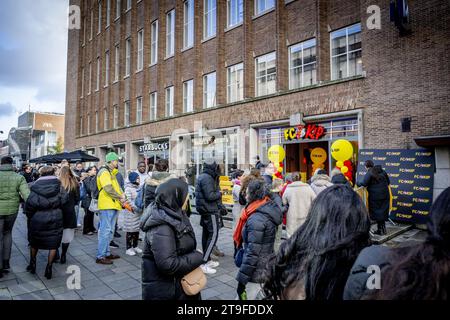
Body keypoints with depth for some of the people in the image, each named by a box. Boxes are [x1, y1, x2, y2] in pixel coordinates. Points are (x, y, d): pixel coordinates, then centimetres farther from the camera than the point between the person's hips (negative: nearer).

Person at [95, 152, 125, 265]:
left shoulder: (112, 173, 21)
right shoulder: (104, 172, -10)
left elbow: (117, 187, 19)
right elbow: (108, 188, -22)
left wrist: (122, 196, 1)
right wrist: (120, 198, -13)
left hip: (113, 206, 10)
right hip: (106, 205, -10)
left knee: (110, 231, 16)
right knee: (105, 231, -6)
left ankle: (106, 253, 26)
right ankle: (100, 256, 1)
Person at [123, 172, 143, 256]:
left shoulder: (138, 187, 12)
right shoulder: (128, 188, -9)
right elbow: (128, 201, -15)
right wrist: (136, 208, -18)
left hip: (139, 212, 7)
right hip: (131, 212, -7)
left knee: (137, 230, 11)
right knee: (130, 230, -1)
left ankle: (135, 246, 23)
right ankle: (128, 248, 8)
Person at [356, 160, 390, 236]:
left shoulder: (369, 173, -12)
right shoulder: (382, 171, 9)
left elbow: (364, 183, -21)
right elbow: (388, 182, 15)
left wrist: (357, 182, -3)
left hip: (375, 196, -6)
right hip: (385, 195, 6)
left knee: (377, 212, 5)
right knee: (383, 212, 15)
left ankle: (380, 230, 11)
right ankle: (383, 229, 24)